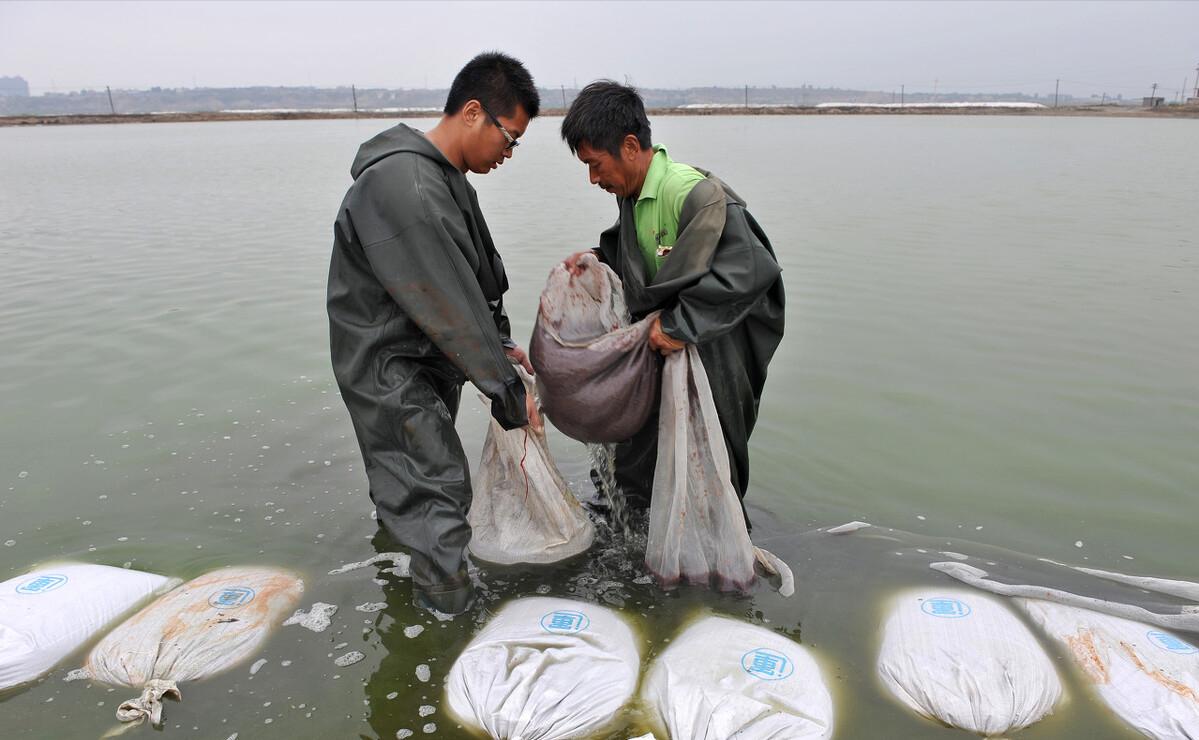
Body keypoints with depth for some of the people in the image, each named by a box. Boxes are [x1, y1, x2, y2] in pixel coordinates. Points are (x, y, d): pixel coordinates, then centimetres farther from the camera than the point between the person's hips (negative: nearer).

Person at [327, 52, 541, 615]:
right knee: (439, 491, -5)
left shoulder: (446, 177, 7)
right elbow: (449, 306, -26)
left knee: (408, 473, 24)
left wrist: (499, 342, 8)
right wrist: (507, 389, -19)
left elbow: (479, 268, 15)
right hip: (387, 367, -10)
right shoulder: (404, 189, -28)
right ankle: (451, 616, 8)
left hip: (427, 357, 10)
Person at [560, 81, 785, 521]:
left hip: (713, 356, -8)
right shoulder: (632, 196, 3)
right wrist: (599, 259, 3)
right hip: (659, 346, 8)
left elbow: (752, 269, -36)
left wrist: (680, 325, -32)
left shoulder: (696, 194, -27)